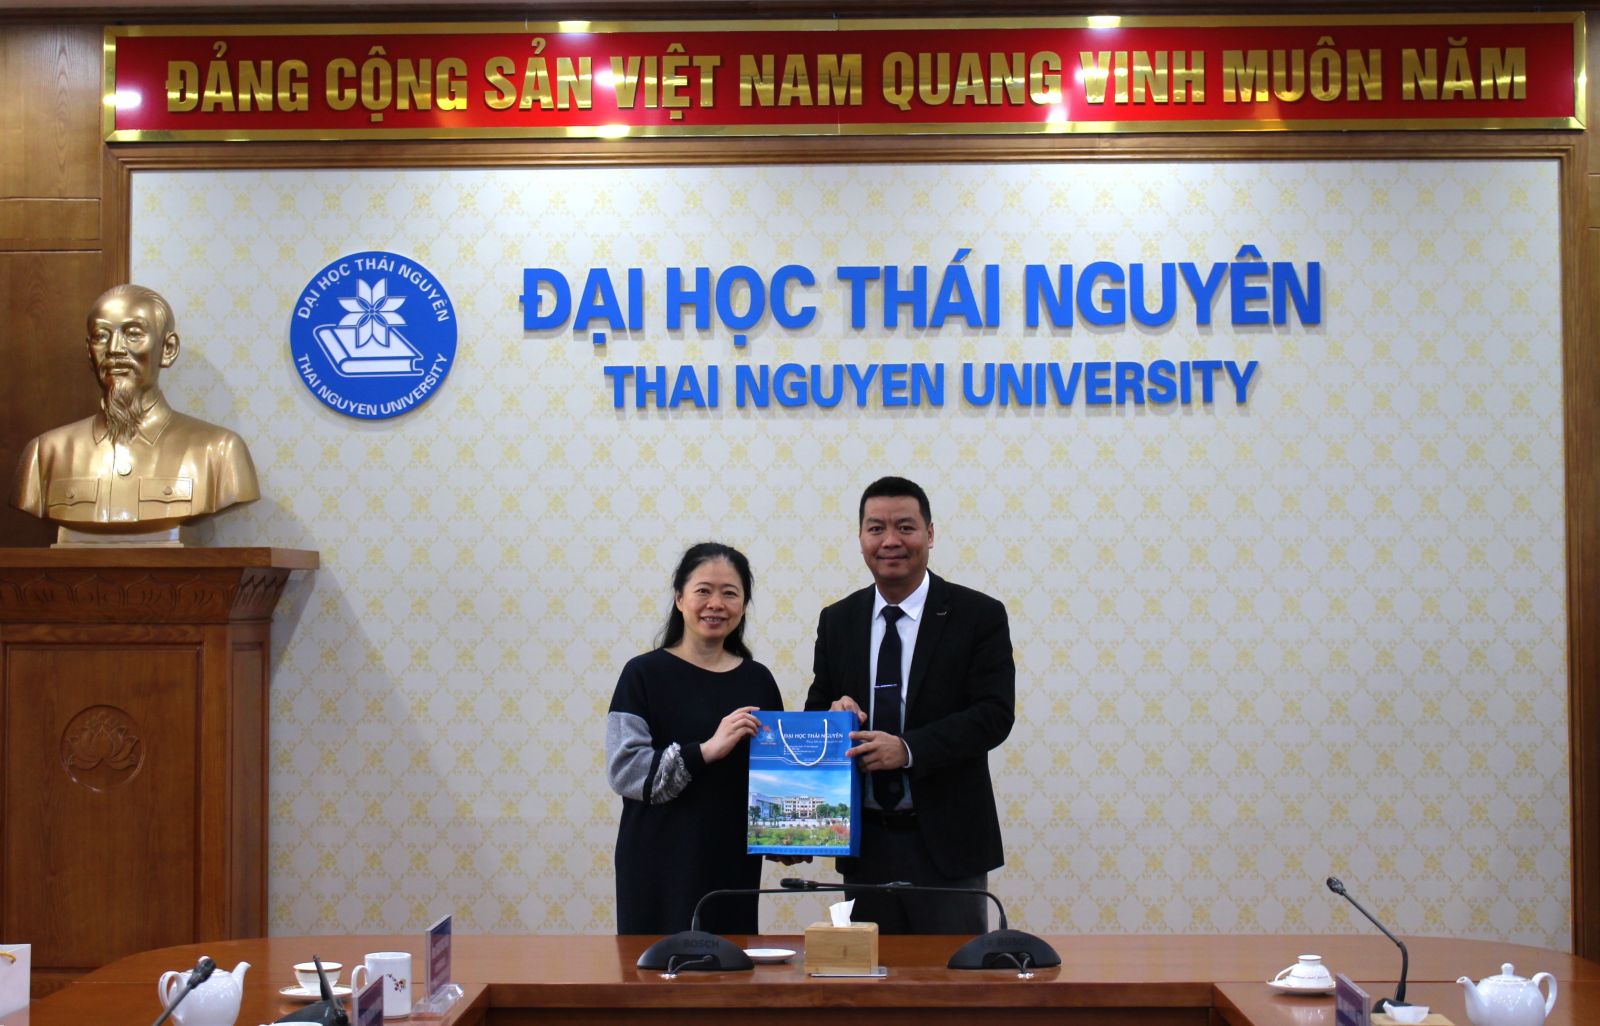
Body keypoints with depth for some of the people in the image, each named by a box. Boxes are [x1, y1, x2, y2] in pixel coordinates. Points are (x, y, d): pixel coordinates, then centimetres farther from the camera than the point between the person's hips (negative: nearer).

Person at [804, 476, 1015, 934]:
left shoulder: (979, 615, -3)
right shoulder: (837, 621, 8)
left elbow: (994, 714, -11)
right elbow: (814, 715, 13)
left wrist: (908, 749, -23)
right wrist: (831, 716, -12)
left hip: (946, 841, -3)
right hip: (866, 842, 3)